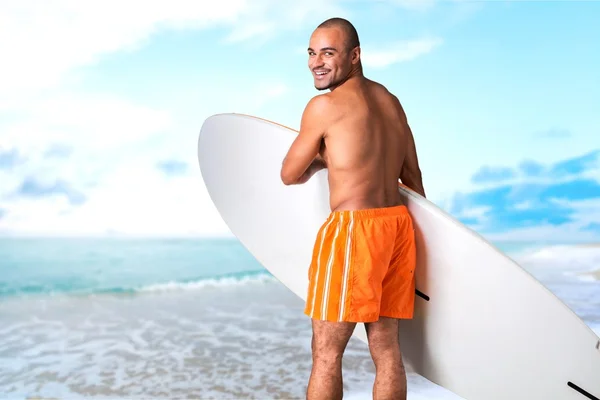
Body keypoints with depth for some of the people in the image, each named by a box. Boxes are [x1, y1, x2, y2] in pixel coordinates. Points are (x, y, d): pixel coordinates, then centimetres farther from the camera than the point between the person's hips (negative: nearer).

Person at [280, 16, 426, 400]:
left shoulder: (324, 105, -8)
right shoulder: (390, 100, 15)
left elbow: (289, 175, 1)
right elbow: (413, 174, 20)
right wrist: (409, 213, 29)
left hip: (354, 229, -8)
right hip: (398, 224, 8)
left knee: (326, 353, 2)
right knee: (386, 346, 13)